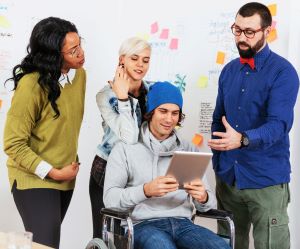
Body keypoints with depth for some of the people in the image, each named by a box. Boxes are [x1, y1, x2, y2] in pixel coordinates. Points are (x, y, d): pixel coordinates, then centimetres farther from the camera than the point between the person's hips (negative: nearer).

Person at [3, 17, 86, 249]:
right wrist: (54, 173, -18)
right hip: (35, 179, -7)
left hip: (66, 177, 7)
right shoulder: (32, 85, -23)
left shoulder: (79, 74, -3)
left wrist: (71, 162, 10)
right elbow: (14, 144, -19)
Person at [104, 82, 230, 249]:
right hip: (144, 225, -3)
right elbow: (110, 198, -4)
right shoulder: (125, 148, 6)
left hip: (183, 224, 4)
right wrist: (146, 190, -22)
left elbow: (209, 202, 14)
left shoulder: (189, 150, 16)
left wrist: (203, 197, -12)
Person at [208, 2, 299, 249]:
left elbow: (279, 124, -22)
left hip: (266, 180, -5)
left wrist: (243, 139, -39)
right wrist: (217, 162, 7)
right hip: (228, 176, 6)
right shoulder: (229, 70, 8)